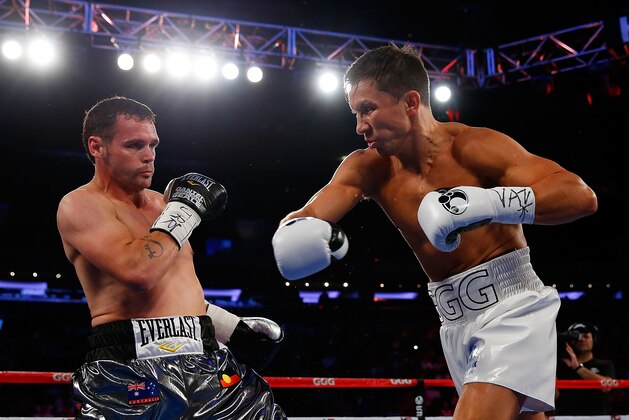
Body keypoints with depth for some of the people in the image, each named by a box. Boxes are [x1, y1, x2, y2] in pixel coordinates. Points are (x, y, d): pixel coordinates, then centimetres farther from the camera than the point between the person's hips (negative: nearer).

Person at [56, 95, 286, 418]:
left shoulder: (160, 201, 17)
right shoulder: (81, 205, -6)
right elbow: (138, 271, -23)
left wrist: (234, 326, 24)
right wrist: (183, 210, -11)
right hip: (133, 370, -7)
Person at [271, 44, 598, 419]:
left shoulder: (471, 147, -16)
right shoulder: (367, 168, 2)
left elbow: (582, 195, -24)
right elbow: (305, 217, -4)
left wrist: (489, 203, -38)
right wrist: (296, 233, -29)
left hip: (513, 307, -6)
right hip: (456, 323, 6)